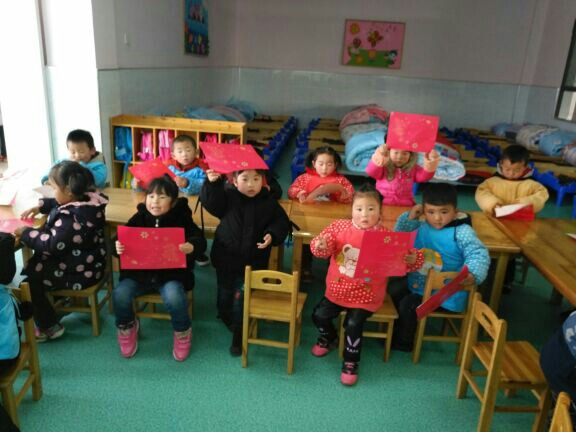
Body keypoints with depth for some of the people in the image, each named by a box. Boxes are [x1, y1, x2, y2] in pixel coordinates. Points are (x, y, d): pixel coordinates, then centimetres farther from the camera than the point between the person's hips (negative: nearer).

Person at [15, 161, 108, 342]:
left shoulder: (72, 218, -31)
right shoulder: (85, 200, -1)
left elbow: (51, 245, -26)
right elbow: (57, 203, 21)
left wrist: (25, 232, -15)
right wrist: (40, 207, 9)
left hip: (80, 271, -10)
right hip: (89, 262, 10)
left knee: (29, 278, 0)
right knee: (33, 264, 21)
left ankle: (50, 327, 11)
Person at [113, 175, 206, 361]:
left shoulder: (181, 219, -3)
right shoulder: (138, 218, 6)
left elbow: (200, 240, -11)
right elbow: (123, 240, 5)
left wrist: (191, 246, -36)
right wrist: (118, 247, -21)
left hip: (171, 273, -3)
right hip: (139, 272, 3)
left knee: (174, 296, -32)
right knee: (120, 294, -22)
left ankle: (182, 332, 2)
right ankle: (127, 327, 13)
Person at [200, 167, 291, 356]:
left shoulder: (269, 202, -6)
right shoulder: (228, 196, -7)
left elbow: (281, 222, 3)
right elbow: (210, 201, -23)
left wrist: (272, 235, -15)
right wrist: (212, 183, -40)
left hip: (252, 261, -1)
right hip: (226, 258, 1)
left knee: (241, 297, 0)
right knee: (225, 295, 17)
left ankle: (238, 334, 19)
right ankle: (225, 316, 48)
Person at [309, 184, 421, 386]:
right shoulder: (340, 226, -6)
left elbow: (399, 260, -7)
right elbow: (324, 248, -9)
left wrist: (412, 259, -29)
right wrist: (320, 246, -33)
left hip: (366, 296, -3)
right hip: (337, 289, 3)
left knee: (353, 324, -16)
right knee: (319, 315, -1)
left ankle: (351, 363, 11)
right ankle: (329, 338, 35)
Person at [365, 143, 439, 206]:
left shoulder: (413, 168, 6)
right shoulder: (383, 167, -3)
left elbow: (424, 176, -12)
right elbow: (371, 172, -24)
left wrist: (430, 164, -36)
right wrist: (378, 159, -47)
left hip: (405, 207, 2)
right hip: (383, 206, -2)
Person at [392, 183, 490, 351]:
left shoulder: (461, 231, -18)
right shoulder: (421, 225, 0)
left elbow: (479, 254, -27)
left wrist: (473, 273, -48)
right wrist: (409, 217, -6)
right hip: (416, 282, 7)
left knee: (408, 305, -15)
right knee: (393, 291, 4)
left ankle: (403, 342, 13)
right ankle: (394, 330, 28)